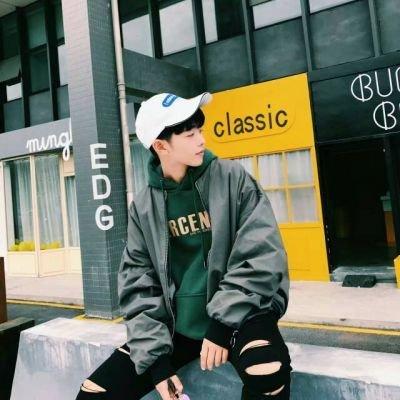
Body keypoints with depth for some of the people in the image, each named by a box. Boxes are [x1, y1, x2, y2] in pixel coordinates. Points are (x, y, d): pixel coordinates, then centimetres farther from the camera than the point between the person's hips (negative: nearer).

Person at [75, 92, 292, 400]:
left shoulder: (232, 178, -7)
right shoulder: (144, 207, 0)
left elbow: (263, 256, -12)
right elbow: (139, 286, 0)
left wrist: (222, 323, -17)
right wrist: (156, 356, -10)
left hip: (238, 314, -2)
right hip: (177, 325, 3)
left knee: (267, 372, -35)